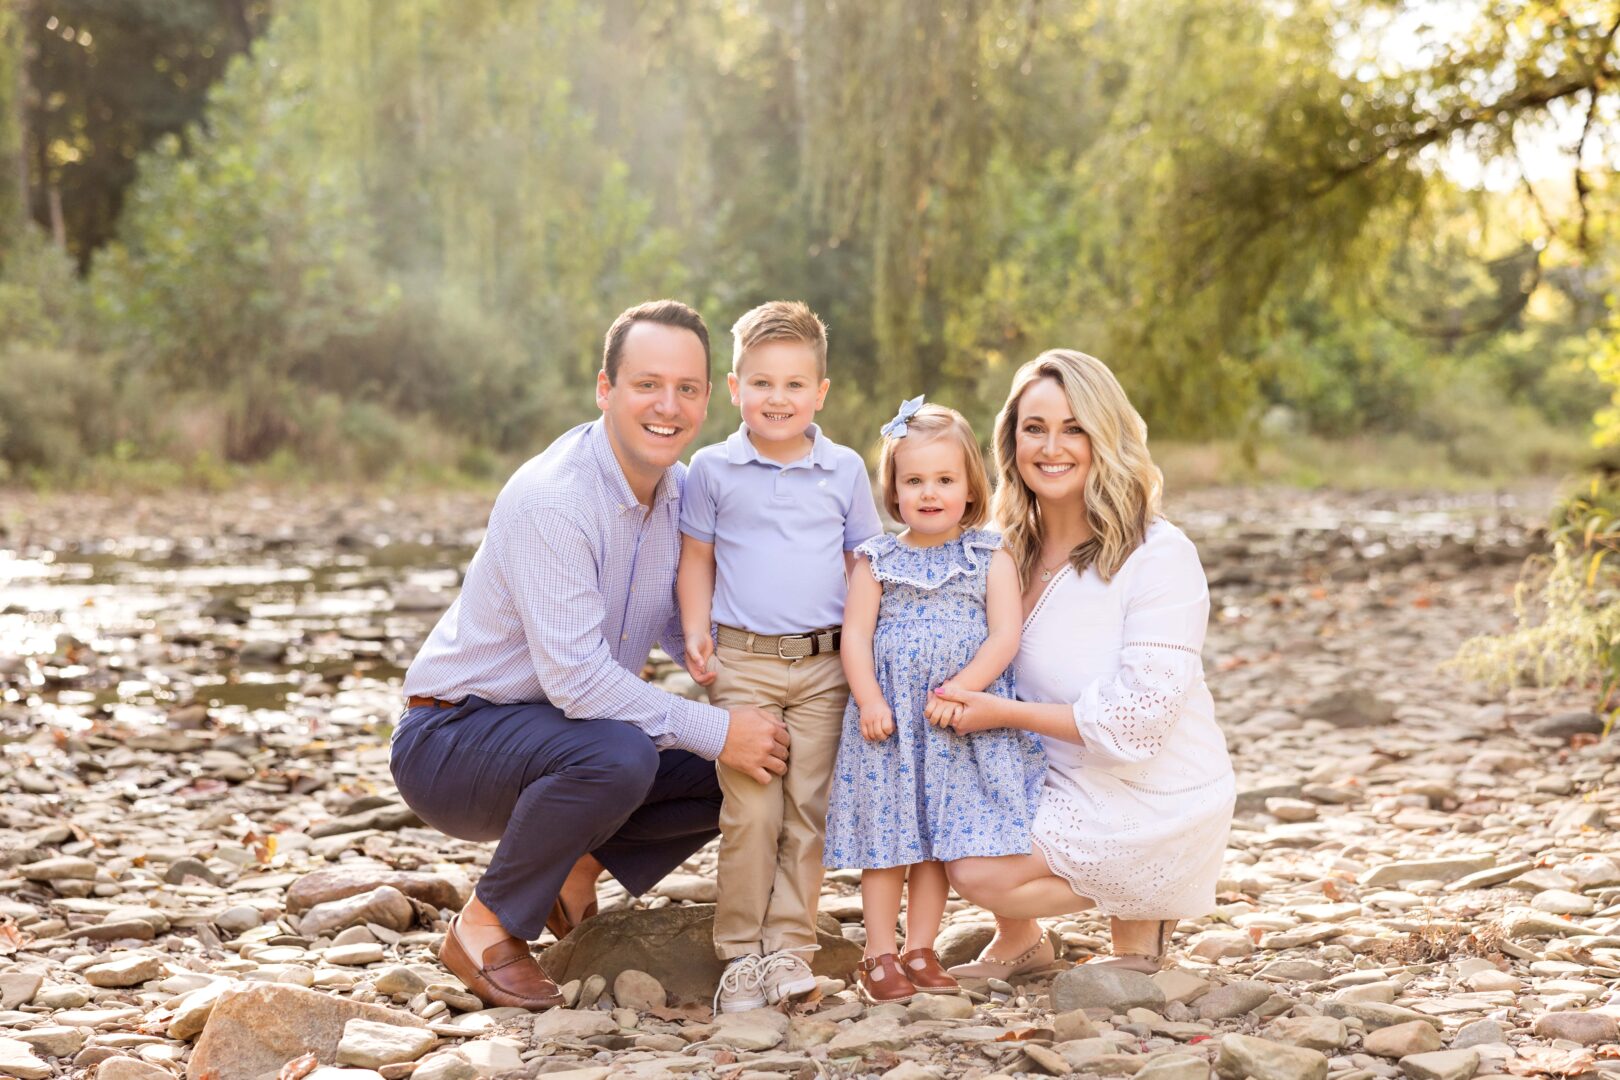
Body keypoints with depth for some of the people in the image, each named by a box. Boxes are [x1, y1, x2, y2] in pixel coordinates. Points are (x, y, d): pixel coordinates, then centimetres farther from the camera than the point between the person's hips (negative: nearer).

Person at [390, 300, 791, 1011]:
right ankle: (487, 926, -14)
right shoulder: (550, 498, -26)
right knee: (618, 754, -36)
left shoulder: (681, 492, -1)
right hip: (452, 737, -8)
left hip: (555, 730, 8)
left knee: (752, 764, -4)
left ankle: (578, 861, 10)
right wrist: (716, 731, -28)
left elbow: (689, 631, 12)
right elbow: (574, 675, -31)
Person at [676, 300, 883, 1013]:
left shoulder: (845, 471, 5)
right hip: (743, 661, -1)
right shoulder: (713, 470, 2)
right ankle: (741, 954, 6)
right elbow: (697, 559, 9)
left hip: (825, 665, 1)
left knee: (809, 808, 2)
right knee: (751, 810, -4)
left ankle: (790, 946, 10)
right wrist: (696, 632, -4)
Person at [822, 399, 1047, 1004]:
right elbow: (855, 635, 0)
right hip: (887, 721, 0)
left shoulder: (990, 558, 2)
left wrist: (959, 689, -17)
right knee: (887, 837, 4)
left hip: (959, 720, 0)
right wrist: (870, 701, -13)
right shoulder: (877, 561, 4)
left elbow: (1005, 636, -6)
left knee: (943, 836, 4)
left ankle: (919, 950, 16)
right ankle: (879, 957, 12)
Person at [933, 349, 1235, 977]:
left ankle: (1139, 920, 6)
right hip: (1060, 780, 7)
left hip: (1152, 806, -7)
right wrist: (968, 703, -14)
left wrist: (1004, 712, -22)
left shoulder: (1160, 556, -20)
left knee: (975, 872, -17)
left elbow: (1138, 720, -24)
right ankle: (1019, 941, 13)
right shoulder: (1013, 552, 1)